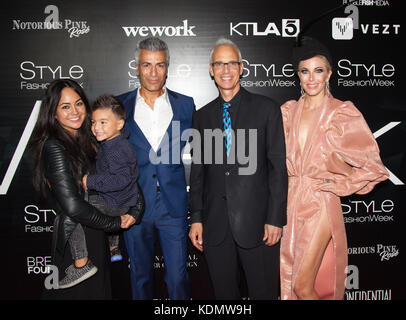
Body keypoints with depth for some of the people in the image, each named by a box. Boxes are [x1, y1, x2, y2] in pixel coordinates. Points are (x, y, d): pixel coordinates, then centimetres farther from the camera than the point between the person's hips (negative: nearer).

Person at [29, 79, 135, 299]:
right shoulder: (54, 147, -20)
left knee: (98, 291, 21)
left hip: (93, 233, 8)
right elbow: (72, 206, -25)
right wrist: (115, 223, -15)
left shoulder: (83, 141, 7)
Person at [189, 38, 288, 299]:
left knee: (264, 292, 7)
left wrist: (275, 218, -8)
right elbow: (198, 170, 10)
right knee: (224, 293, 15)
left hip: (256, 220, -3)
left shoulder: (266, 108, 0)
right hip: (215, 225, 3)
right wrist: (196, 218, 5)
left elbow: (278, 167, -3)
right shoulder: (203, 116, 10)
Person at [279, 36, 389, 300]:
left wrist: (336, 183, -10)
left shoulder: (343, 113, -4)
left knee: (302, 285, -5)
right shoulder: (289, 110, 8)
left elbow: (372, 165, -2)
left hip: (320, 203, -4)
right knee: (289, 281, 13)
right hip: (291, 202, 5)